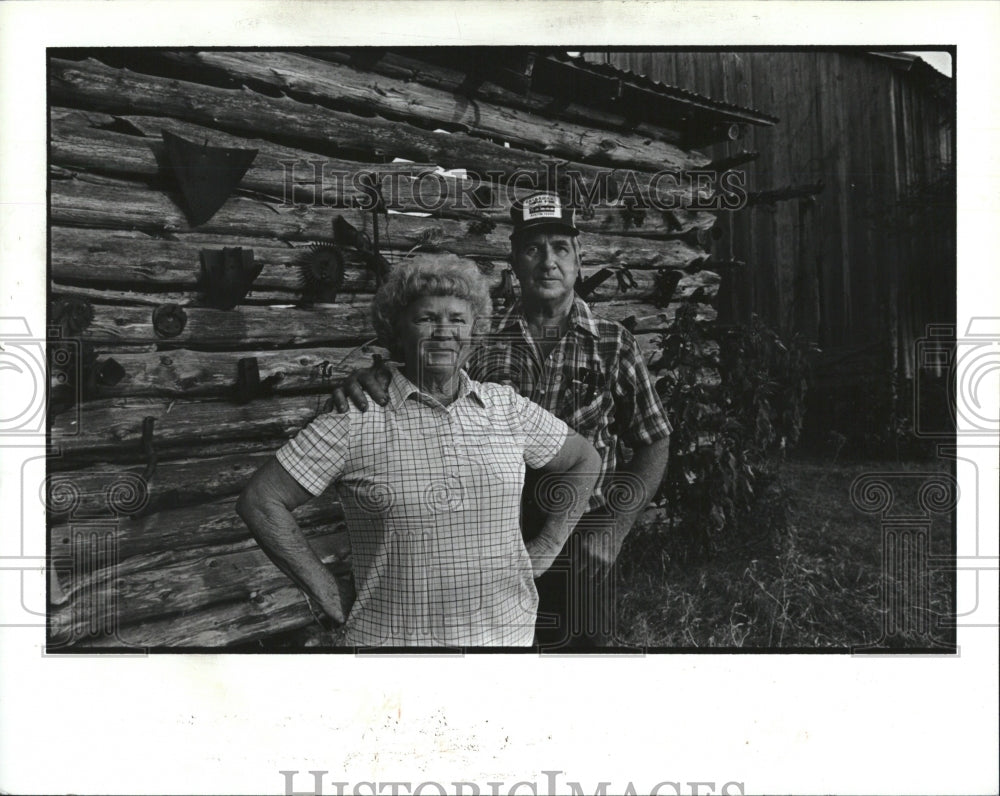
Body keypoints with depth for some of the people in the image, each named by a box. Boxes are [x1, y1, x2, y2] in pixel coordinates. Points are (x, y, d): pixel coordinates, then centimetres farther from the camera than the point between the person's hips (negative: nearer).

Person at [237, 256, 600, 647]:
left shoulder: (506, 407, 1)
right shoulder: (355, 420, -10)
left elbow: (582, 461, 14)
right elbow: (259, 501, -8)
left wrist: (541, 553, 7)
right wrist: (328, 595, -8)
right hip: (389, 637, -3)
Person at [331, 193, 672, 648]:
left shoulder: (613, 344, -1)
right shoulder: (484, 342, 0)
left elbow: (654, 443, 3)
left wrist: (613, 528, -8)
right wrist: (370, 381, -27)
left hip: (581, 553, 0)